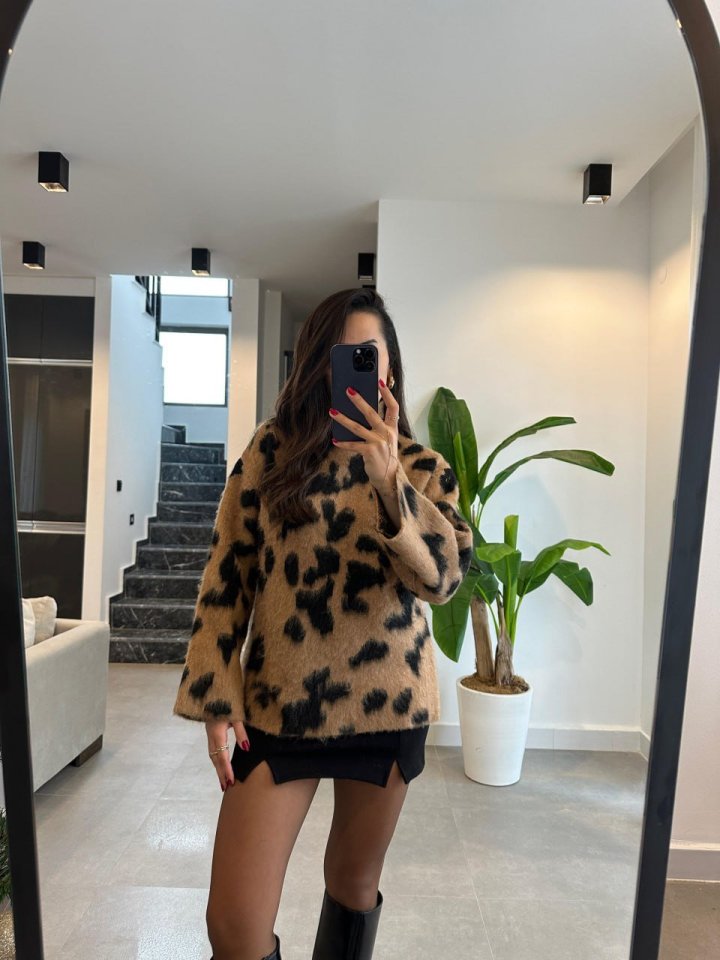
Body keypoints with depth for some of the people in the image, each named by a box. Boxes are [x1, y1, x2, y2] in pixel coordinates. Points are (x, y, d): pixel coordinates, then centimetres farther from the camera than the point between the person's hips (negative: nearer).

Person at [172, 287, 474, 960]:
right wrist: (217, 697, -4)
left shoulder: (422, 467, 1)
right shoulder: (272, 448, -2)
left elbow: (446, 577, -13)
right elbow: (226, 574, -1)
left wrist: (388, 478, -26)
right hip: (278, 704, -1)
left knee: (354, 884, 20)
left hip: (387, 706, 2)